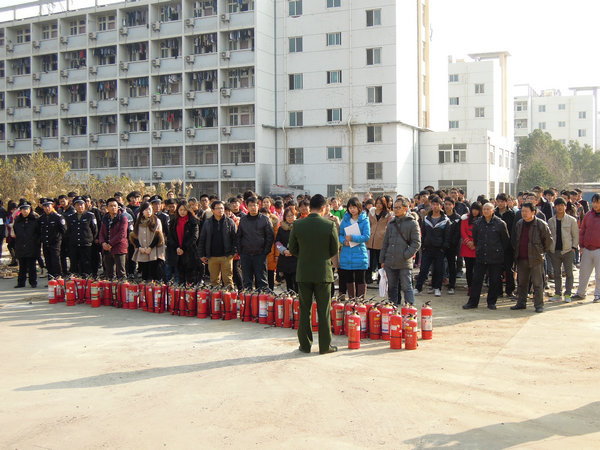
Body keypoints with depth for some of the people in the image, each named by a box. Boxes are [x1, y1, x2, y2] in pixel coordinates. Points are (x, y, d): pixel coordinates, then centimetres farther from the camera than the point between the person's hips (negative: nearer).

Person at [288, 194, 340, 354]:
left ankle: (305, 344, 15)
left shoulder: (297, 225, -5)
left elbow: (292, 249, 4)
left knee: (304, 310, 10)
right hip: (323, 272, -2)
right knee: (324, 311, 6)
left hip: (303, 273, 2)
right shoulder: (330, 225, -9)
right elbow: (334, 250, -1)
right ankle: (325, 345, 10)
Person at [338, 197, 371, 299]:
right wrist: (344, 241, -8)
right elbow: (340, 234, 13)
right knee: (348, 279, 10)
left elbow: (367, 236, -9)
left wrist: (352, 238, -18)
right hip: (346, 255, 4)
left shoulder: (364, 220, -2)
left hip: (359, 254, -4)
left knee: (360, 279, -1)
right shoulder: (345, 219, 10)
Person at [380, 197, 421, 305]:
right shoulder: (391, 223, 12)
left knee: (407, 287, -2)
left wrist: (406, 255, -14)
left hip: (405, 263, -5)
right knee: (391, 287, 12)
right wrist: (382, 260, 13)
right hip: (390, 262, 5)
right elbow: (385, 242, 17)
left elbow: (416, 243, -6)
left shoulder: (412, 223, -3)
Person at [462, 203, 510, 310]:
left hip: (496, 257, -2)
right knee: (476, 279, 1)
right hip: (481, 256, 2)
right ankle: (473, 302, 8)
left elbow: (506, 240, 5)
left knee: (495, 281, 5)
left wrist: (500, 252, 8)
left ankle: (491, 302, 17)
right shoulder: (478, 223, 6)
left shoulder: (500, 224, -3)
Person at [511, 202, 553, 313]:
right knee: (522, 282, 13)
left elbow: (548, 239, 1)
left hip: (535, 259, -5)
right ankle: (521, 303, 23)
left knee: (537, 283, -1)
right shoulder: (519, 224, 9)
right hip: (521, 258, 6)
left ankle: (539, 305, 7)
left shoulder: (541, 224, -8)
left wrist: (543, 251, 7)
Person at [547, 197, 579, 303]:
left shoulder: (572, 220, 0)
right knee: (557, 273, 9)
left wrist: (573, 247, -5)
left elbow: (576, 235, 3)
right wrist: (548, 247, 5)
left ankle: (567, 294, 9)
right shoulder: (550, 221, 8)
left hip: (567, 251, -3)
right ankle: (557, 294, 16)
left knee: (569, 273, 2)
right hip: (554, 251, 3)